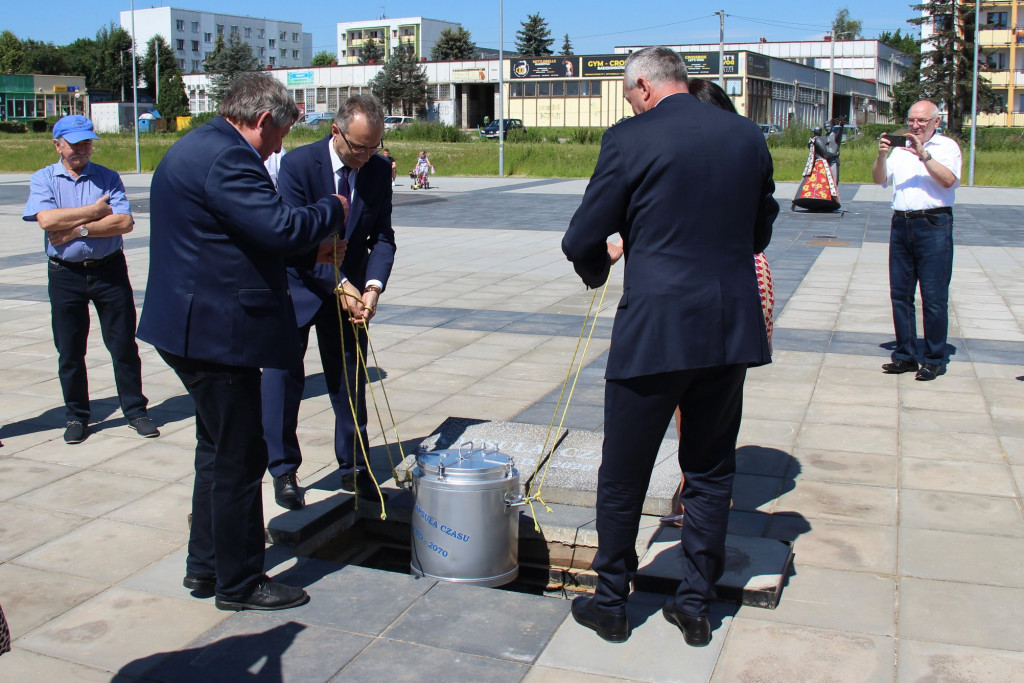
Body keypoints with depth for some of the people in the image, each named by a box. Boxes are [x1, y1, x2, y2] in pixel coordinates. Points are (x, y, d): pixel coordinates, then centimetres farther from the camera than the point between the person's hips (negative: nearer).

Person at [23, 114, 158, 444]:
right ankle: (76, 416, 21)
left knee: (124, 345, 3)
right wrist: (94, 211, -11)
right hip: (65, 274, 0)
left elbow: (124, 221, -11)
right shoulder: (43, 179, 3)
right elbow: (47, 220, -15)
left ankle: (135, 410, 15)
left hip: (110, 271, 0)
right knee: (69, 350, 8)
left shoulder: (107, 177, 3)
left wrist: (78, 229, -15)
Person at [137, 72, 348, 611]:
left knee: (219, 450, 22)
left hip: (192, 325, 11)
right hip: (217, 332, -11)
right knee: (239, 458, 1)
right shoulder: (225, 158, -20)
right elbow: (279, 226, -27)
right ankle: (240, 583, 14)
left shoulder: (195, 148, 16)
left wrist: (311, 248, 16)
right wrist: (332, 210, -9)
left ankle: (205, 565, 34)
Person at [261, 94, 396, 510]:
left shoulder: (379, 171, -4)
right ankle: (284, 471, 14)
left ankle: (353, 469, 21)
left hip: (349, 291, 4)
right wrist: (341, 285, -23)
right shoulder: (298, 164, -17)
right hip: (298, 289, -3)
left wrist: (372, 286, -19)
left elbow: (382, 237, -3)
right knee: (283, 379, 0)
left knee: (350, 383, 9)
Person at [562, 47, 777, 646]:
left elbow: (582, 241, -6)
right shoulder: (749, 137, 7)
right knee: (711, 473, 18)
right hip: (732, 329, 5)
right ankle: (696, 606, 27)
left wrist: (598, 268, 16)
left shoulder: (629, 140, -8)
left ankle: (611, 604, 26)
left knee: (623, 478, 11)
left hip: (654, 329, -4)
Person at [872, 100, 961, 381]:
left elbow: (948, 180, -11)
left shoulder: (947, 146, 5)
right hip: (901, 223, 5)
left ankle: (934, 360, 3)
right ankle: (905, 355, 15)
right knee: (900, 294, 6)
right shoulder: (900, 148, 17)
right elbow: (880, 179, 9)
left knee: (934, 297, -4)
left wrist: (923, 155, -19)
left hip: (934, 224, -4)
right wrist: (882, 155, -8)